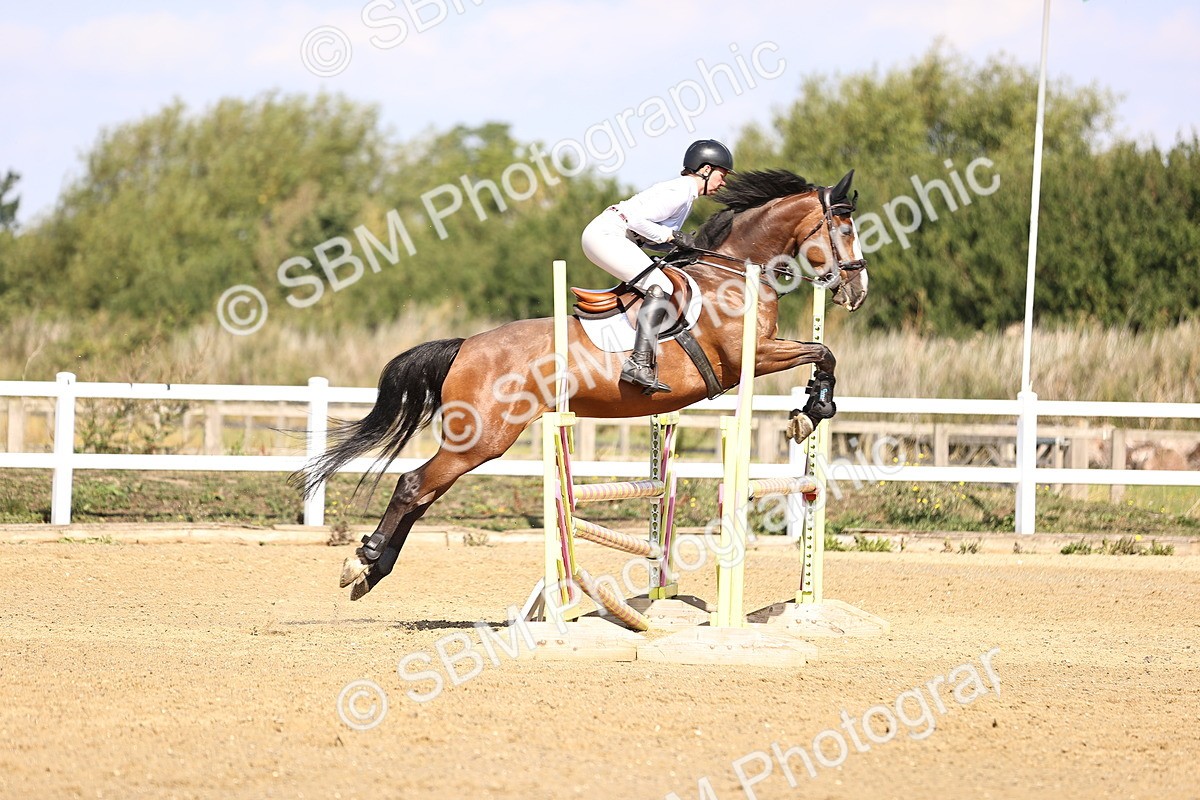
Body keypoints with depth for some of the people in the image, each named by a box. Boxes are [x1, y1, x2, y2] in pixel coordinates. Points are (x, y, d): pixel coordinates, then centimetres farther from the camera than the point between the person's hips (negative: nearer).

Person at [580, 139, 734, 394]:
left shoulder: (684, 192, 19)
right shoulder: (680, 192, -12)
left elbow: (646, 238, 17)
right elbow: (637, 220, -21)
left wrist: (684, 244, 6)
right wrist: (674, 236, -14)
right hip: (606, 235, -11)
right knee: (660, 288, -20)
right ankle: (639, 363, -30)